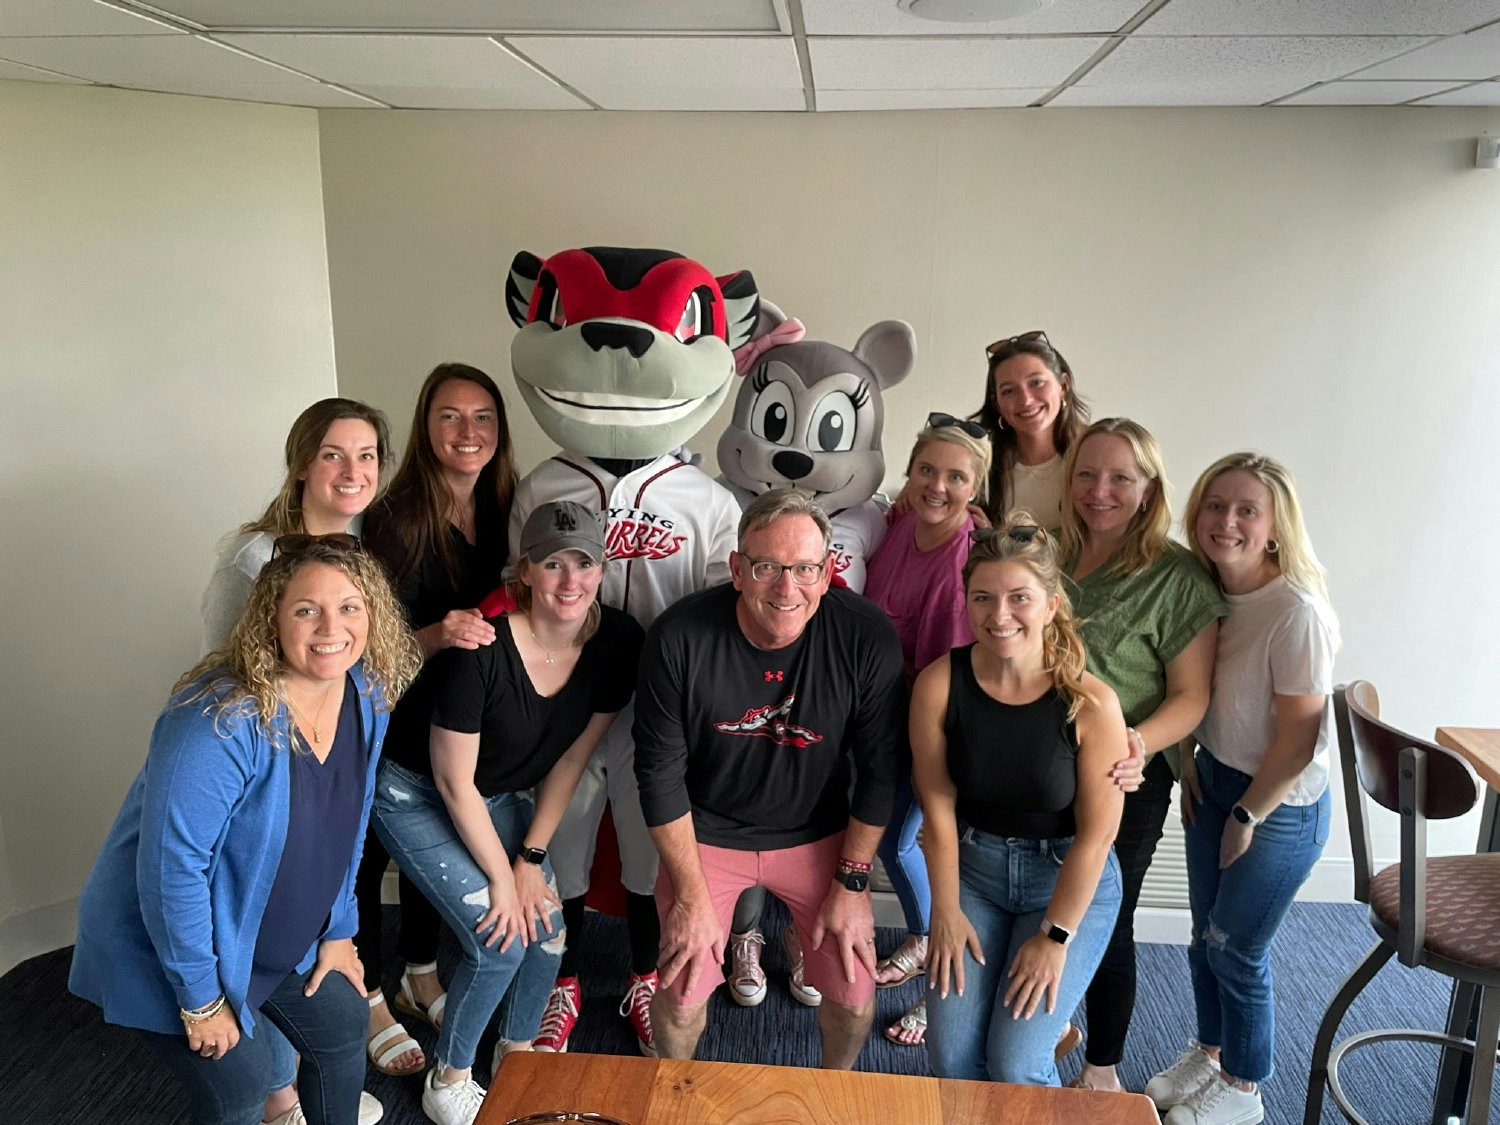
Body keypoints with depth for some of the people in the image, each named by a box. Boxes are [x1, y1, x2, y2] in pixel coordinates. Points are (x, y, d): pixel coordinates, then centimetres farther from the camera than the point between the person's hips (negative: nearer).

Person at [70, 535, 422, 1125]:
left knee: (343, 1029, 16)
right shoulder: (222, 720, -34)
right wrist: (201, 997, -20)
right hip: (165, 941, -6)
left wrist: (338, 931, 8)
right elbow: (171, 866, -29)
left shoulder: (367, 694, -11)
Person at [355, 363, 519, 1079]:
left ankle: (420, 977, 42)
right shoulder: (396, 518, -23)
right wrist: (435, 636, -39)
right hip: (387, 725, -6)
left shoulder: (496, 508, -3)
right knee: (368, 854, 10)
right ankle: (368, 1000, 32)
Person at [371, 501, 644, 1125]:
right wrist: (501, 877, -15)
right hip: (415, 793, -5)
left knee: (546, 932, -1)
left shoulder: (619, 642, -18)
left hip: (504, 794, 5)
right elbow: (454, 782, -22)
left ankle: (517, 1053, 29)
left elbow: (572, 758, -7)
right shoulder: (482, 645, -33)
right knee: (499, 942, -11)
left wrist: (532, 858, -6)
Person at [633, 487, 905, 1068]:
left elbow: (879, 768, -9)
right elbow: (660, 770, -13)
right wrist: (691, 896, -10)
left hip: (819, 835, 1)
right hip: (708, 833, 0)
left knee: (854, 993, -2)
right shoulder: (679, 638, -23)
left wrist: (852, 884, -7)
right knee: (683, 992, -4)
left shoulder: (868, 638, -22)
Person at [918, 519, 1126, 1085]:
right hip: (973, 867, 2)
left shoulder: (1091, 704, -22)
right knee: (951, 1056, -4)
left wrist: (1055, 936, -9)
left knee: (1015, 1064, -9)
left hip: (1071, 878, -2)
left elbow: (1096, 834, -14)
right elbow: (938, 806, -8)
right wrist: (946, 912, -3)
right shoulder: (939, 684, -17)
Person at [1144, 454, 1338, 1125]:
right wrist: (1189, 767, 5)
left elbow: (1299, 738, -21)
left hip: (1279, 806, -6)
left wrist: (1247, 817, -11)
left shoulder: (1296, 613, -26)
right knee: (1206, 937, 19)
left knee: (1235, 949, 8)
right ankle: (1209, 1050, 43)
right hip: (1215, 783, 6)